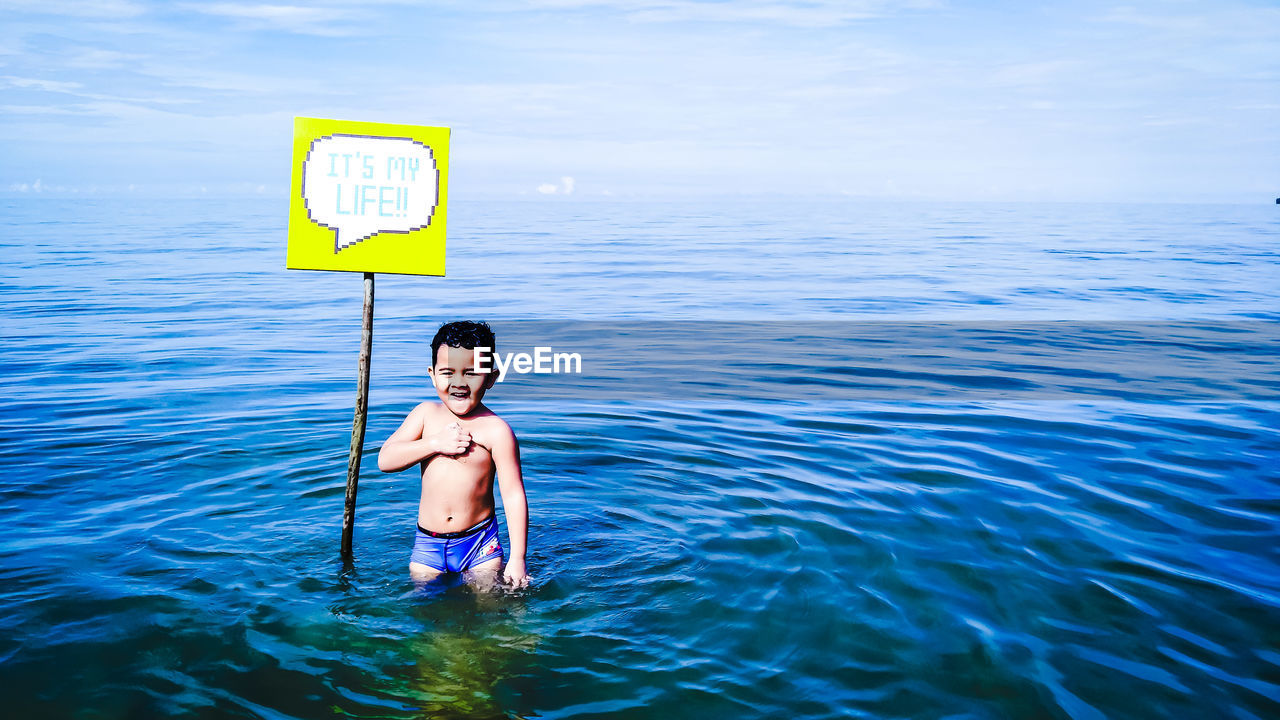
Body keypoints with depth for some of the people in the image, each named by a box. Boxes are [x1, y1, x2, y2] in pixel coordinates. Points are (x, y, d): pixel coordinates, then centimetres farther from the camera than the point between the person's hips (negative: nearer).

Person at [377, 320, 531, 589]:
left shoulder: (496, 430, -13)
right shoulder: (426, 413, 1)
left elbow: (514, 495, -13)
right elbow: (385, 460, -4)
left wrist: (517, 559, -15)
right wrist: (436, 443, -17)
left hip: (480, 543, -3)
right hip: (428, 544, 3)